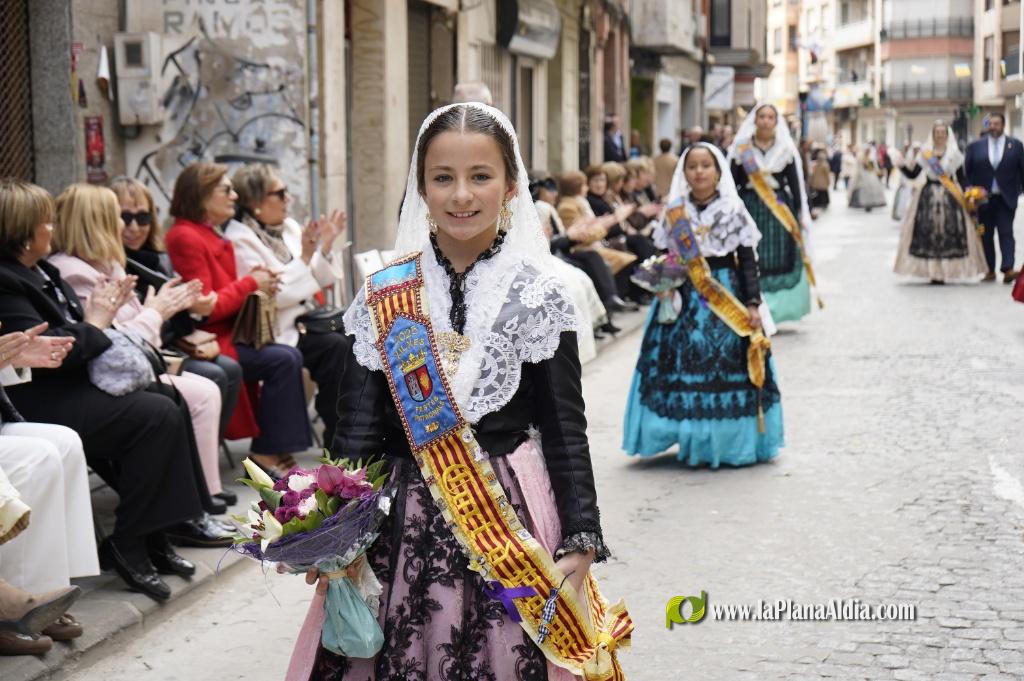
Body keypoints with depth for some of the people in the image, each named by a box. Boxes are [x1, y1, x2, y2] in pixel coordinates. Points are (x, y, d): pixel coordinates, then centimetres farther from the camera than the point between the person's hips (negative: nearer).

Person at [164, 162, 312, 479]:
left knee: (290, 356, -9)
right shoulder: (185, 237, -13)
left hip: (227, 332, 9)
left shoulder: (209, 235, 17)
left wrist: (255, 282, 1)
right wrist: (250, 283, -6)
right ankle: (267, 451, -9)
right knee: (284, 360, -20)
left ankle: (276, 449, -7)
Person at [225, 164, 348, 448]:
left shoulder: (288, 227, 11)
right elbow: (271, 295, -20)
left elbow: (318, 282, 14)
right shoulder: (240, 240, -11)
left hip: (305, 317, 7)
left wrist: (326, 246, -1)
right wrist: (305, 257, -21)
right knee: (335, 347, -27)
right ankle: (337, 442, -20)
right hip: (277, 331, -7)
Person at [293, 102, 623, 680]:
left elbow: (565, 426, -1)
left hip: (509, 507, -1)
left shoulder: (536, 292, -2)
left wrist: (581, 538, -6)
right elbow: (359, 425, 3)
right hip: (406, 517, 2)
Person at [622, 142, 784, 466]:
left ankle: (729, 440, 8)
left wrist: (753, 304, -7)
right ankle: (694, 440, 8)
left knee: (728, 365, -3)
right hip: (686, 297, 2)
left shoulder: (734, 211, 0)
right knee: (686, 363, -2)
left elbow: (747, 261, 0)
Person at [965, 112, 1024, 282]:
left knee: (1006, 233, -8)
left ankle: (1007, 269, -15)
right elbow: (967, 171, 3)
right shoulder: (975, 146, 5)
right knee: (986, 235, 6)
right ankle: (990, 270, 13)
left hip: (1006, 198, -2)